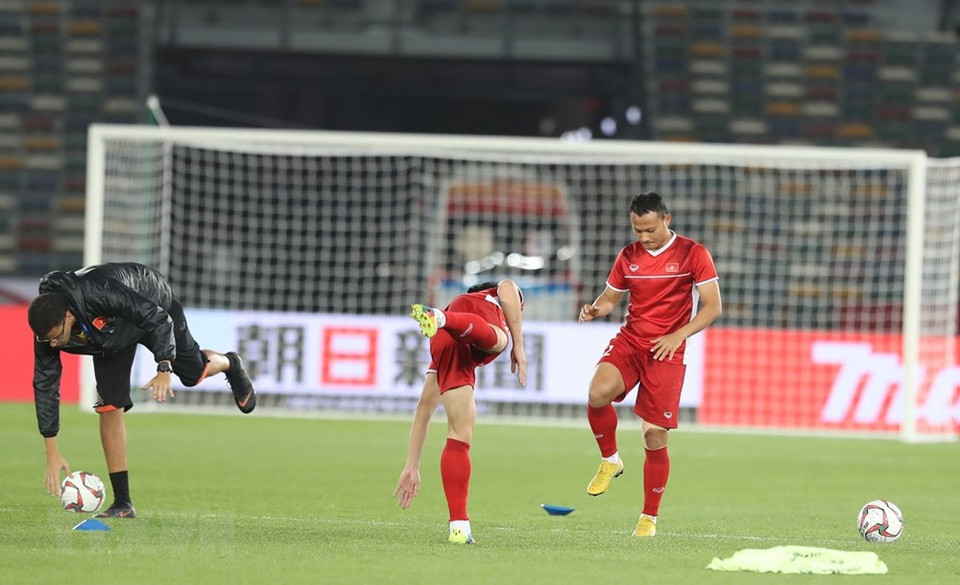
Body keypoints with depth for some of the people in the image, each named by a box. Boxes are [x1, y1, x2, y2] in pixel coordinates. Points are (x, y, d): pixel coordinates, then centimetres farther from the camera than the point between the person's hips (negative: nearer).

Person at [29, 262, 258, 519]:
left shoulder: (101, 293, -47)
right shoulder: (48, 325, -30)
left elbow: (159, 319, -37)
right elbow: (45, 385, -23)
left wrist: (164, 369, -44)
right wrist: (52, 454, -24)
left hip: (153, 303, -3)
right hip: (113, 334, 3)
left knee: (195, 371, 12)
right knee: (109, 407, -9)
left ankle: (231, 365, 52)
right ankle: (123, 504, -4)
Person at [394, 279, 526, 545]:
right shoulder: (490, 301, 41)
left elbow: (424, 408, 42)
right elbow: (507, 286, 14)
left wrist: (412, 468, 43)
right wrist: (519, 346, 13)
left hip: (444, 343, 3)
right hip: (483, 321, -3)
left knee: (459, 434, 5)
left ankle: (459, 525, -3)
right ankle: (441, 319, -60)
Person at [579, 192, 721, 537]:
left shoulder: (692, 254, -3)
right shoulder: (628, 256, 9)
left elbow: (712, 306, -5)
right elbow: (611, 296, 20)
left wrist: (678, 335, -18)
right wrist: (596, 309, -5)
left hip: (666, 352, -3)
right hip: (629, 341, 3)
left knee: (655, 436, -4)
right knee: (598, 392, -29)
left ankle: (650, 517, 12)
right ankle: (610, 460, -2)